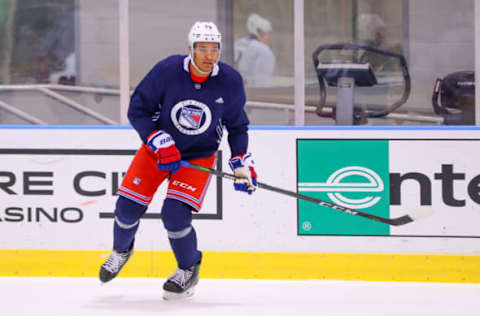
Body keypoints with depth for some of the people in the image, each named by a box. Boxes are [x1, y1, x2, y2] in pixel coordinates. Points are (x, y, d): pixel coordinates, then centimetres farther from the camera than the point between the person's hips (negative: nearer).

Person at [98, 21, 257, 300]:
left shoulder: (230, 82, -14)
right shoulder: (167, 71, -20)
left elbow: (237, 125, 3)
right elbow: (137, 110, -11)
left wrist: (242, 163, -3)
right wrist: (159, 142, -22)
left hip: (199, 155, -1)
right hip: (159, 146, 1)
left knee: (175, 213, -19)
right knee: (128, 206, -4)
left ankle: (189, 270, 8)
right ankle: (122, 250, 30)